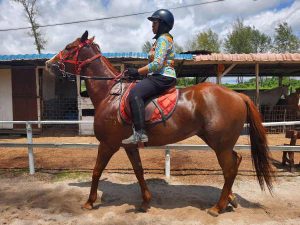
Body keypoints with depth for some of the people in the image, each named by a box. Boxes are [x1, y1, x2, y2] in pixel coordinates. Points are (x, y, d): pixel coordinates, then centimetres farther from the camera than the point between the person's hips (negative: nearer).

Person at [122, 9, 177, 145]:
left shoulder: (163, 39, -8)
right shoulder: (163, 39, 24)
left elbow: (157, 64, -21)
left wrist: (138, 72, -17)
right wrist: (140, 73, 15)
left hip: (163, 78, -11)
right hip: (160, 77, 11)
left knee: (134, 93, -28)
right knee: (135, 91, 15)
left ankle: (140, 133, -31)